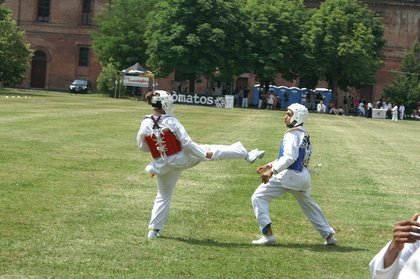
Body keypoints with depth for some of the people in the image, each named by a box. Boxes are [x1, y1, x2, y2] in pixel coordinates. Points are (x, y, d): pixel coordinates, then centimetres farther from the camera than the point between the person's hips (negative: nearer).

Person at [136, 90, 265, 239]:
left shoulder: (145, 125, -9)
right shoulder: (171, 121, -17)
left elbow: (142, 146, 3)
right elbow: (187, 144, -15)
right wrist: (205, 154, -5)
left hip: (163, 165, 3)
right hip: (181, 158, -3)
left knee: (163, 196, 19)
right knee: (212, 150, 12)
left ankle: (154, 230, 18)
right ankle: (247, 155, 20)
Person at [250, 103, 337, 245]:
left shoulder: (292, 134, -13)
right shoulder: (304, 135, 14)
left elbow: (289, 158, -25)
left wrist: (272, 171, -32)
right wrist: (269, 166, 21)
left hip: (289, 175, -9)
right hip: (303, 176, 9)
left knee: (258, 197, -4)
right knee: (308, 204, 28)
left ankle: (268, 234, -12)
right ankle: (328, 234, 31)